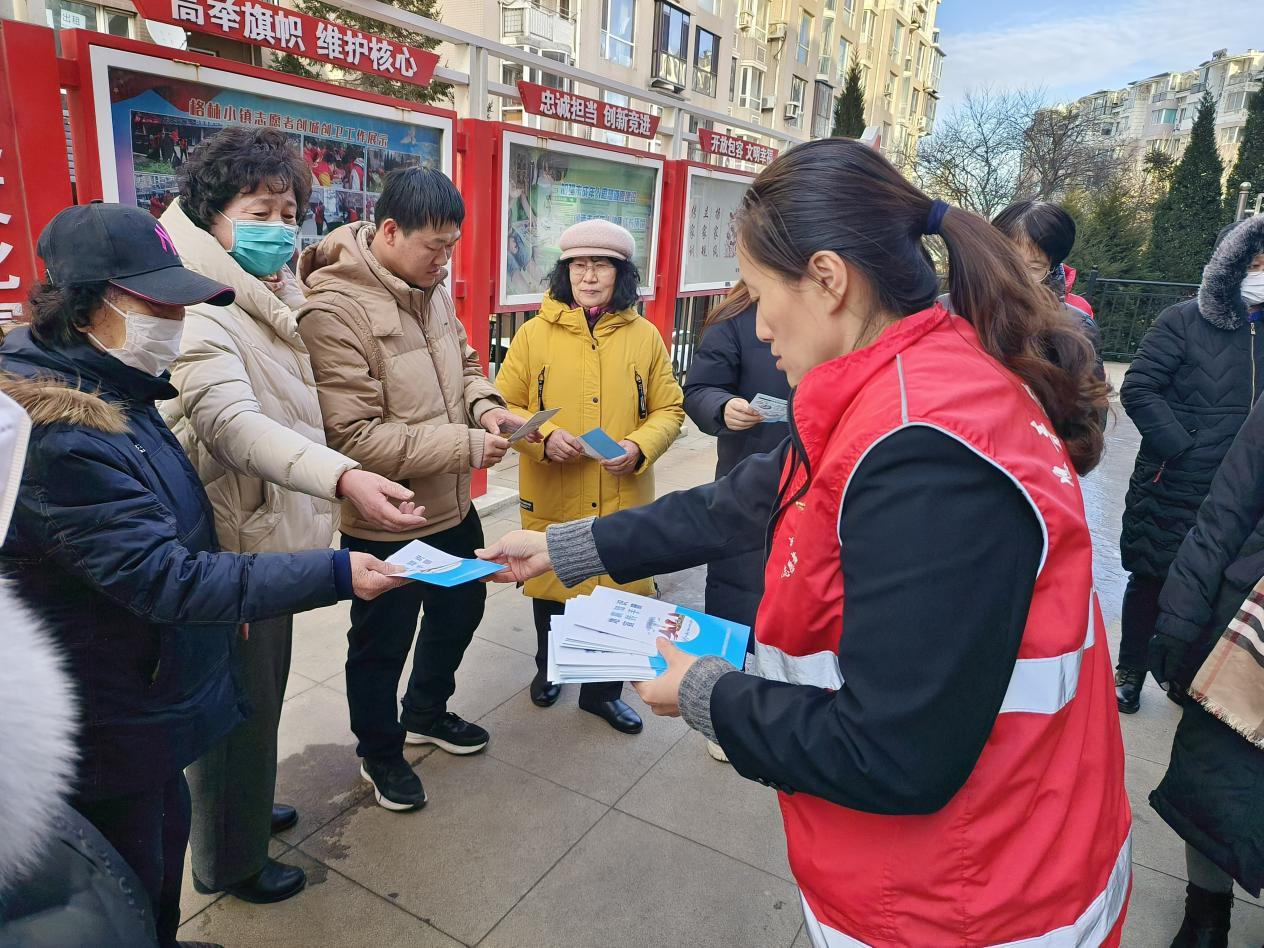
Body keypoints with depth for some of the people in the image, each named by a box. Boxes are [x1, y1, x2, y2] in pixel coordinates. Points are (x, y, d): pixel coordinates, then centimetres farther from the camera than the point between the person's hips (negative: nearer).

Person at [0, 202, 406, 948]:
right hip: (109, 727, -9)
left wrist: (238, 573, 13)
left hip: (149, 690, 9)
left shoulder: (111, 391, 2)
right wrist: (334, 575, -34)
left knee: (166, 828, 26)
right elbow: (164, 579, -32)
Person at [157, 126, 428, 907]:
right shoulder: (197, 309, -20)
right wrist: (343, 478, -49)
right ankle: (230, 861, 30)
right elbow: (232, 421, -35)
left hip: (273, 535, 9)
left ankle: (246, 809, 47)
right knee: (238, 709, 8)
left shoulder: (276, 298, 11)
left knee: (263, 691, 24)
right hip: (233, 548, -9)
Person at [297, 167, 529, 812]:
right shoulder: (334, 310, -25)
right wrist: (467, 446, -25)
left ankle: (425, 715, 52)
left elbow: (463, 362, 16)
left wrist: (485, 405, -6)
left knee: (460, 608, 25)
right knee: (382, 643, 15)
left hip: (452, 506, 8)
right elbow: (356, 438, -28)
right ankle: (379, 752, 43)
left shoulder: (431, 288, 0)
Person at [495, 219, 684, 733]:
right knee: (550, 586, 17)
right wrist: (543, 436, -18)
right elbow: (504, 406, 0)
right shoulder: (534, 333, -2)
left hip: (623, 498, 1)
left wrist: (640, 447, -15)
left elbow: (668, 410, 4)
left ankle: (603, 690, 33)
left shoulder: (645, 336, 0)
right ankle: (549, 667, 46)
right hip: (551, 497, 0)